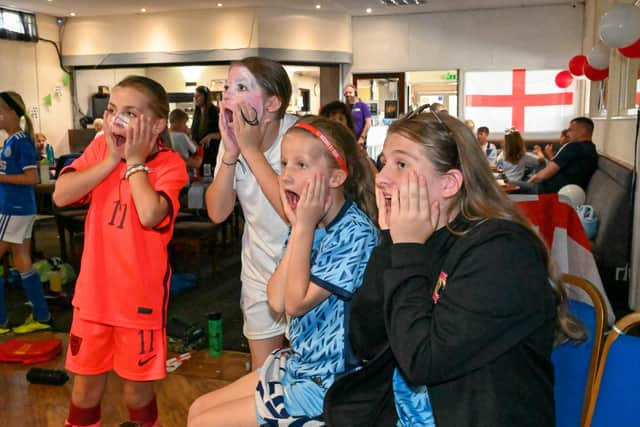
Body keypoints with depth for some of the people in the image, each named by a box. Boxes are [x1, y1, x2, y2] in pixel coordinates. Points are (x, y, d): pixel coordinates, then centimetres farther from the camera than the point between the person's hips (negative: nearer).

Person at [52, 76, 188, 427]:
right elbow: (61, 195, -10)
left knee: (137, 388, 12)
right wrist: (112, 159, -15)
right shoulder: (101, 147, 0)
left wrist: (135, 161, -20)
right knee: (86, 383, 18)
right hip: (94, 289, 4)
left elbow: (150, 215, -31)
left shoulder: (170, 164, -14)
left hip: (141, 294, -4)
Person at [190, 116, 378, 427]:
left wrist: (304, 227, -19)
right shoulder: (310, 224, 2)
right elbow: (277, 302, -6)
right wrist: (297, 227, -11)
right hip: (297, 362, 8)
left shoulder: (355, 232, -23)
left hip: (326, 382, -8)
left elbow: (296, 303, -22)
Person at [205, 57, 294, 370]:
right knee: (263, 371, 17)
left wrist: (251, 150, -28)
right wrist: (231, 152, -22)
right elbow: (217, 212, -10)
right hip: (259, 271, 4)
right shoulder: (233, 137, -6)